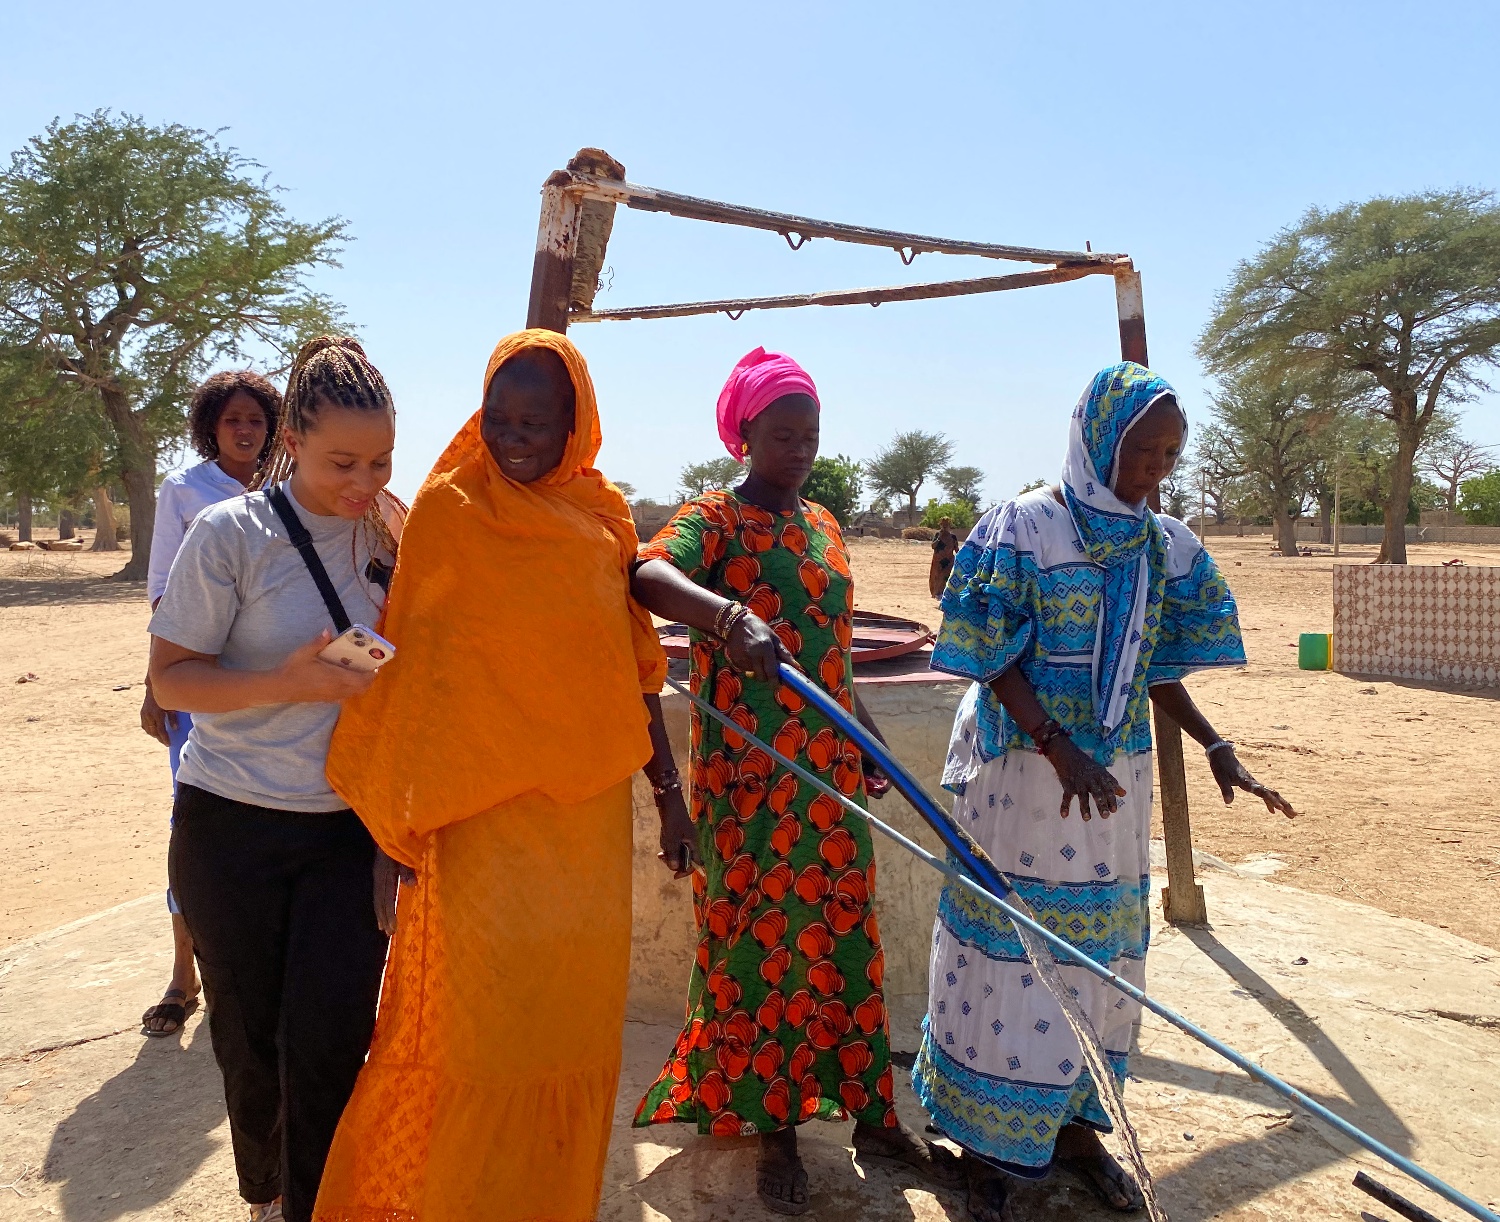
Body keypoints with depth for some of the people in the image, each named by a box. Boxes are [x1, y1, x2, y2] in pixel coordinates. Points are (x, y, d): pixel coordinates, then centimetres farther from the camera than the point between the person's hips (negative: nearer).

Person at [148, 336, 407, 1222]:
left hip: (349, 827, 2)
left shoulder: (390, 534, 0)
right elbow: (171, 679, -10)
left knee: (330, 1038, -2)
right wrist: (287, 684, -25)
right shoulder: (232, 532, -10)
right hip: (233, 825, -1)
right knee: (250, 1034, 13)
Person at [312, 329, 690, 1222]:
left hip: (589, 807, 4)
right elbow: (413, 662, -6)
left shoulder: (603, 515, 6)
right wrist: (408, 805, -9)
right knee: (481, 1009, 2)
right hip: (485, 811, -4)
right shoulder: (449, 507, -5)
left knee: (574, 1005, 12)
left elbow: (635, 662, 11)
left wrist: (668, 787, 12)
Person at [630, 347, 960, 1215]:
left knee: (845, 935, 12)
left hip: (829, 766, 6)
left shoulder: (823, 524, 14)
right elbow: (650, 573, -29)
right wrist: (730, 613, -47)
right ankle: (776, 1129, 19)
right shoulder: (716, 518, -6)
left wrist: (866, 736, 20)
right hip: (748, 771, -6)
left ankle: (873, 1115, 25)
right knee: (759, 939, 4)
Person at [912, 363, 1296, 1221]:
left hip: (1118, 779, 6)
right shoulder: (1024, 528, -10)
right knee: (1014, 953, 3)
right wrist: (1060, 751, -23)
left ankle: (1075, 1123, 32)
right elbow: (994, 661, -12)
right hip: (1024, 771, -5)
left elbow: (1157, 669, 11)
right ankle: (989, 1142, 19)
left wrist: (1216, 748, -2)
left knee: (1101, 953, 14)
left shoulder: (1163, 545, 6)